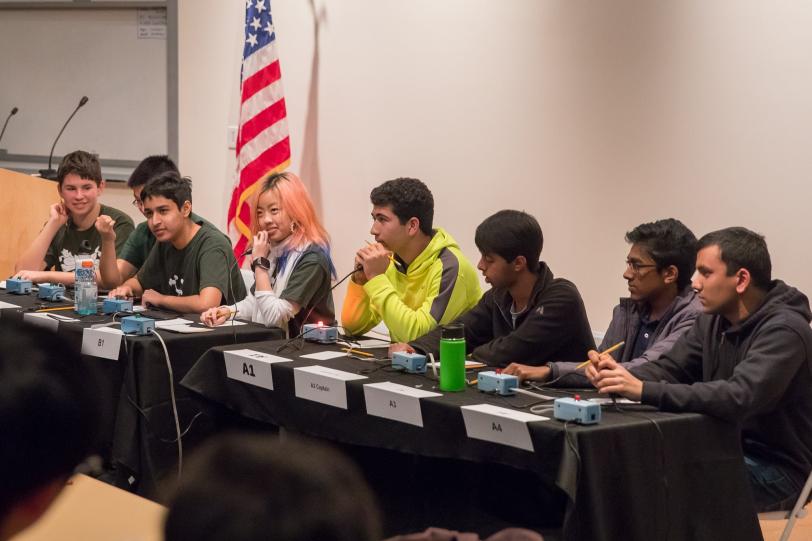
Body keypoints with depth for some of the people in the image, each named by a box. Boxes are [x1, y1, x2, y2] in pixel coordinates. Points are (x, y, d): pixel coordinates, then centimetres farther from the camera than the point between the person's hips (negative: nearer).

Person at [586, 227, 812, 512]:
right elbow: (668, 368, 5)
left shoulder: (783, 330, -20)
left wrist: (644, 391, -36)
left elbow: (740, 398, -33)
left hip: (776, 468, -7)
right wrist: (622, 375, -19)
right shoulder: (712, 321, 7)